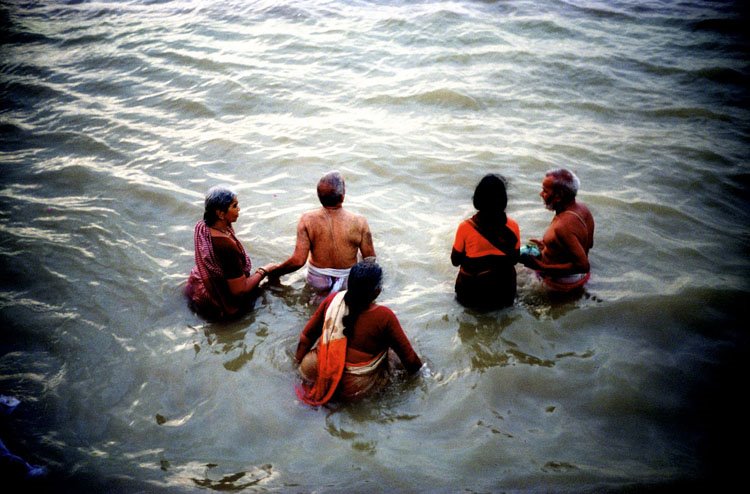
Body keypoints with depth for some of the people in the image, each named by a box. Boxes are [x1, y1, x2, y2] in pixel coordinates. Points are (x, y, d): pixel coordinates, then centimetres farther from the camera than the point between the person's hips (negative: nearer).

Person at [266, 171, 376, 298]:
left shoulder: (307, 220, -19)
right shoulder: (359, 222, -21)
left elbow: (298, 261, -20)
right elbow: (370, 259, -11)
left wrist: (274, 272, -2)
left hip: (317, 282, 2)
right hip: (349, 281, -1)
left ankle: (323, 296, 11)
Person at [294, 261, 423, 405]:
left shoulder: (333, 300, -7)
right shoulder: (384, 317, -18)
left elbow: (307, 336, 5)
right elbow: (407, 355, -6)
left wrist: (298, 361, 21)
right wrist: (417, 367, 16)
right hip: (353, 392, -4)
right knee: (391, 352, 17)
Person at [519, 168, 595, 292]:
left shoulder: (563, 226, -34)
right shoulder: (582, 208, -7)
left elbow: (583, 265, -32)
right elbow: (589, 244, 8)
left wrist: (542, 267, -29)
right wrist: (548, 246, 13)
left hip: (563, 283, -8)